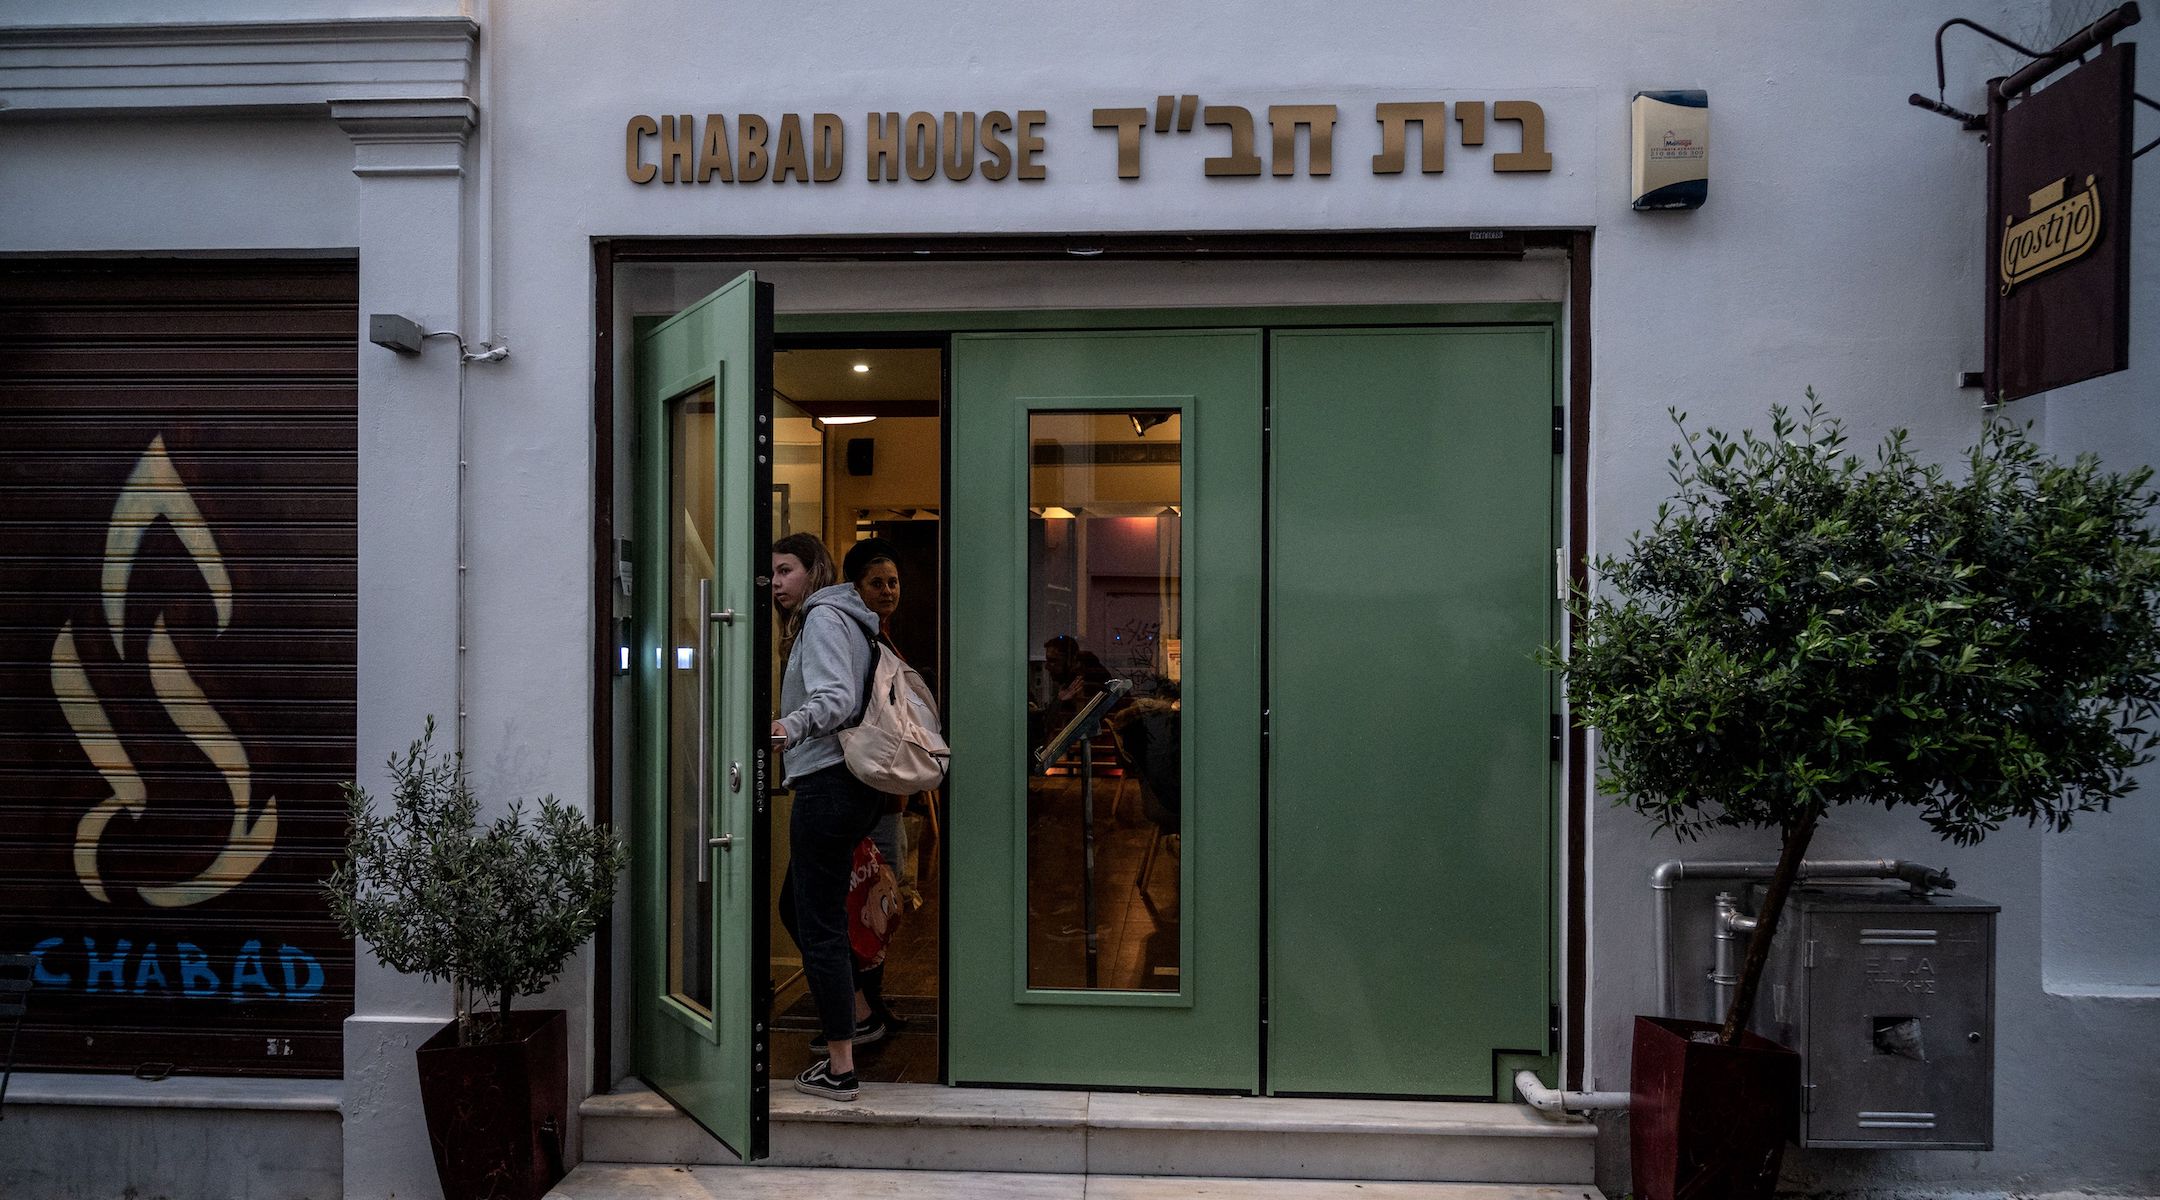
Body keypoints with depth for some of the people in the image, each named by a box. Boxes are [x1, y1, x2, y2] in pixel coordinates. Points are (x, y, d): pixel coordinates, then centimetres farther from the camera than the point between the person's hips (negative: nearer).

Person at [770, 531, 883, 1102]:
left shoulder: (823, 617, -8)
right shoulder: (839, 617, 23)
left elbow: (837, 698, -22)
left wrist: (791, 727, -36)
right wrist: (792, 730, 11)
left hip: (828, 784, -10)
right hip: (849, 784, 10)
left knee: (819, 922, -5)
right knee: (796, 906, 22)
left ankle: (840, 1070, 1)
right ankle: (857, 1017, 31)